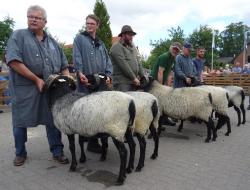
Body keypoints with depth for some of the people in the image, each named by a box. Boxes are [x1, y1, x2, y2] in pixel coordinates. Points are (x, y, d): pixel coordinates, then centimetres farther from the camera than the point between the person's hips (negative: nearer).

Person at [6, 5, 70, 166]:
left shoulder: (52, 42, 15)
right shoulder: (19, 36, 1)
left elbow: (64, 65, 17)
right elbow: (14, 61, -12)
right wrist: (36, 79, -15)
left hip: (51, 89, 3)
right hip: (25, 88, -3)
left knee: (53, 121, 6)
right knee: (21, 122, 9)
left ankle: (57, 152, 20)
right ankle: (20, 153, 30)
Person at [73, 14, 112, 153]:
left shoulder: (101, 43, 23)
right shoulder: (80, 38, 8)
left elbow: (107, 61, 16)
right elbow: (77, 58, -6)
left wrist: (108, 75, 0)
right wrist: (80, 73, -21)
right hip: (86, 81, -5)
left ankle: (94, 140, 19)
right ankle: (92, 141, 8)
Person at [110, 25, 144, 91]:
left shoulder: (133, 48, 23)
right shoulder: (117, 47, -3)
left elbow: (138, 64, 21)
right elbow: (123, 65, -13)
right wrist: (134, 78, -13)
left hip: (133, 83, 7)